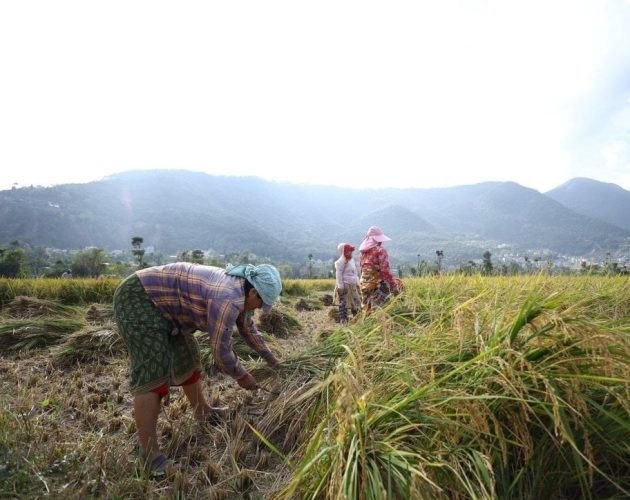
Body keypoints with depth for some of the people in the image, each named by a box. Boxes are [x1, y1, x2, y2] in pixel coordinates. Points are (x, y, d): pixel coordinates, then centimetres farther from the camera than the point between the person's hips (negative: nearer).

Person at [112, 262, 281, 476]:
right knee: (153, 373, -16)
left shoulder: (238, 290, 4)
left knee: (187, 358, 17)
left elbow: (248, 328, 19)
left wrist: (270, 358, 28)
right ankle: (149, 455, -9)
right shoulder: (229, 299, -27)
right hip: (139, 298, -10)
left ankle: (202, 412, 35)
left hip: (161, 302, 10)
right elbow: (220, 351, -21)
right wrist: (241, 375, -3)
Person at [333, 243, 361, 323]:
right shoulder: (341, 261, -12)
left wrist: (357, 283, 18)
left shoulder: (352, 260, 15)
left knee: (356, 301, 10)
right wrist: (340, 286, -17)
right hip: (345, 285, -8)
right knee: (344, 303, -3)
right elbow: (338, 274, -14)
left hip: (353, 285, 8)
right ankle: (343, 319, 4)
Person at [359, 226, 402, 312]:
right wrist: (394, 286, -10)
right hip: (378, 285, -7)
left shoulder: (363, 252, 12)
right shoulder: (380, 251, -9)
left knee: (367, 310, 13)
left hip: (364, 286, 7)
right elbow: (385, 271, -15)